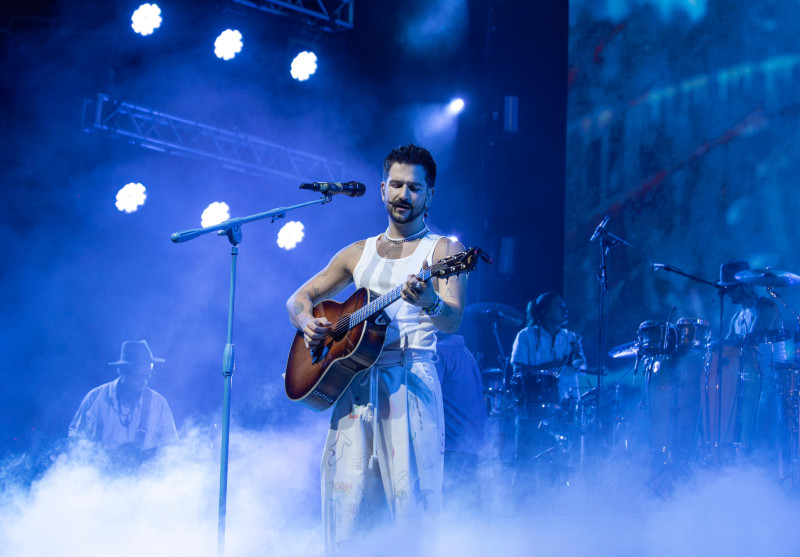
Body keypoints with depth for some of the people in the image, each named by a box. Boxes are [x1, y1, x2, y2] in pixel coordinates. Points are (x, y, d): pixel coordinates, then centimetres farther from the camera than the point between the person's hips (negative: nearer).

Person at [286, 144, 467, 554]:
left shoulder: (442, 250, 4)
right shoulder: (359, 253, 19)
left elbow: (452, 320, -10)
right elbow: (300, 298, 23)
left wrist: (430, 303, -34)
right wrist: (307, 322, -1)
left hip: (411, 380, -4)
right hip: (354, 382, 4)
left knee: (410, 497, -11)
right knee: (346, 500, -1)